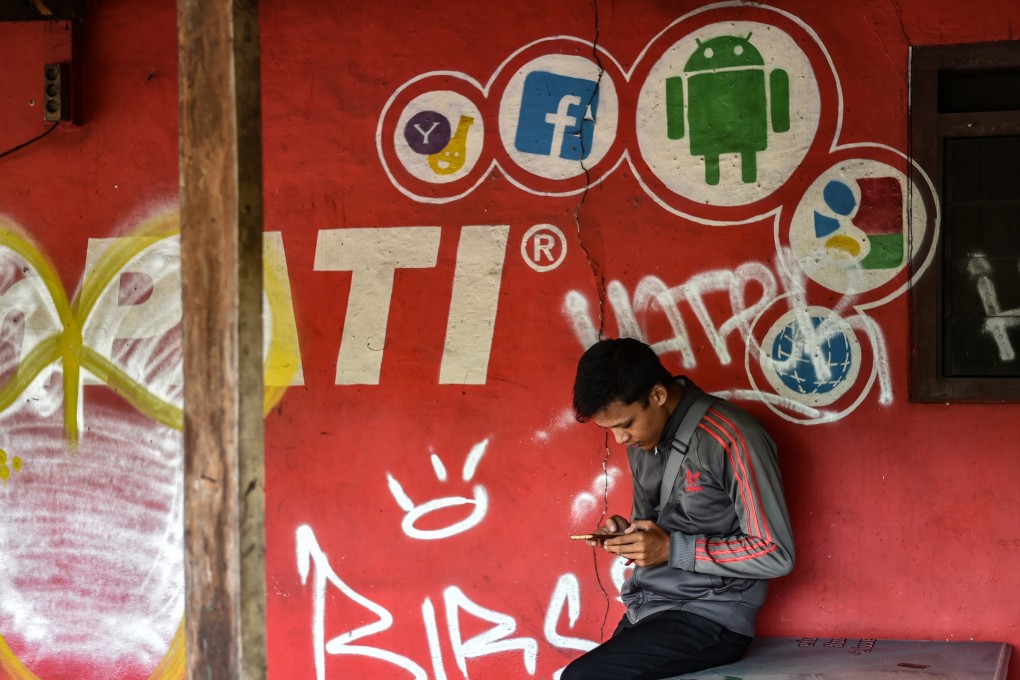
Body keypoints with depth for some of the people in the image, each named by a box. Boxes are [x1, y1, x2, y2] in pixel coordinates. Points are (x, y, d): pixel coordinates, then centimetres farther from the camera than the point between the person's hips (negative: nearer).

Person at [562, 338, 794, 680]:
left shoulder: (731, 439, -17)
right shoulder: (641, 441, 7)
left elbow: (776, 555, -17)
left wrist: (672, 549, -19)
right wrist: (626, 533, 0)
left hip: (710, 619, -8)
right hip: (647, 611, 8)